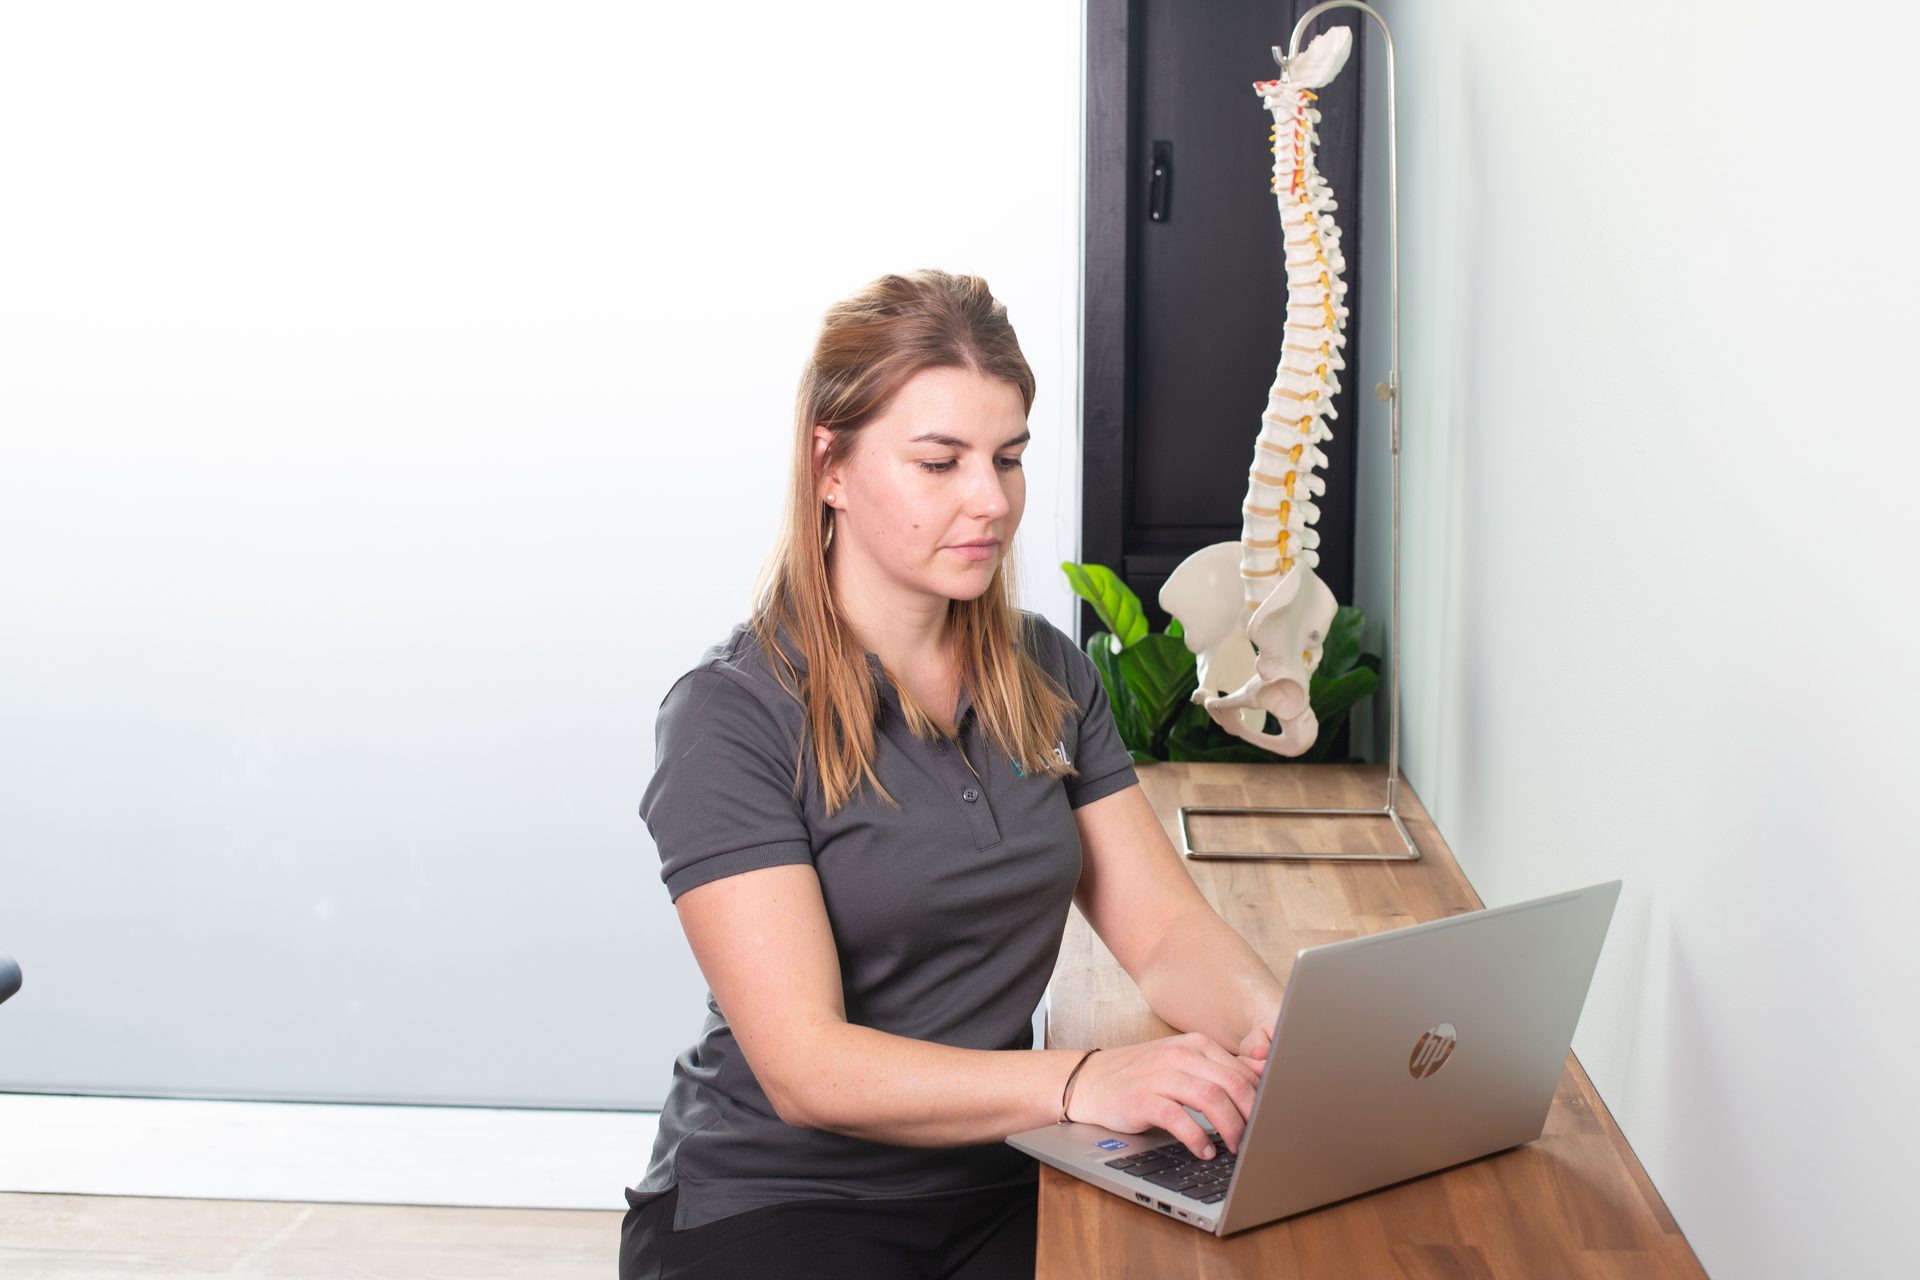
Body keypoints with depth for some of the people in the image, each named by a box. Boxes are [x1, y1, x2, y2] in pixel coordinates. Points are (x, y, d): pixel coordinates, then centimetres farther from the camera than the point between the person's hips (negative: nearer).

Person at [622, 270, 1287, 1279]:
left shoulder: (1047, 677, 9)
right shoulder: (732, 715, -13)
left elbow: (1166, 930, 5)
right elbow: (807, 1067, -20)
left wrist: (1267, 1021, -18)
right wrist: (1079, 1083, -33)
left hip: (997, 1184, 6)